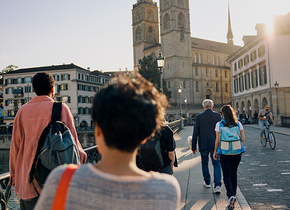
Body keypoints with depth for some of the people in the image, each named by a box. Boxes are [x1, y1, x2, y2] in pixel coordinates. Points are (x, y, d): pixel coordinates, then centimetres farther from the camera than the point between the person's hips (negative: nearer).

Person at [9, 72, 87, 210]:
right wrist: (82, 157, 11)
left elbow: (15, 146, 8)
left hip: (27, 177, 3)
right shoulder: (60, 108, -4)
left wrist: (14, 177, 16)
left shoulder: (22, 111, 6)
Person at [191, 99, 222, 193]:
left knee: (204, 163, 17)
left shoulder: (199, 117, -6)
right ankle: (217, 185, -5)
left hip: (203, 145, 0)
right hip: (215, 144, 1)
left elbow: (195, 133, -4)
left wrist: (193, 147, 2)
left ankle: (207, 182, 28)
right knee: (216, 164, 6)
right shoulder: (217, 115, -2)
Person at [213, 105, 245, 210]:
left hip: (225, 153, -3)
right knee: (234, 174, 20)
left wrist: (215, 152, 6)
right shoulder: (238, 123, -1)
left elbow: (217, 140, -6)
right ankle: (233, 194, 31)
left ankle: (231, 196, -15)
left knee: (227, 176, 3)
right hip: (237, 153, 3)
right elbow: (243, 139, 0)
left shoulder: (219, 124, -8)